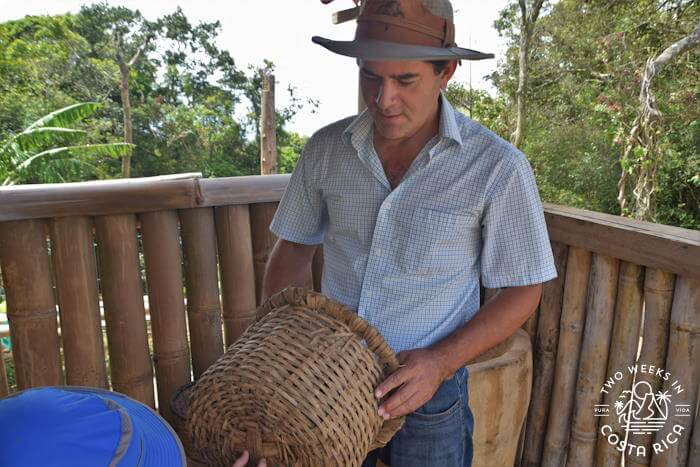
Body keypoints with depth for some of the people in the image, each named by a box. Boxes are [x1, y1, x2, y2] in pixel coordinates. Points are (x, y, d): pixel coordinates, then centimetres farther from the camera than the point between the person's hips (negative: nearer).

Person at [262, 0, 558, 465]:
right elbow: (294, 249, 3)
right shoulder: (326, 148, -7)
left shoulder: (497, 166, -18)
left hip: (426, 390, -3)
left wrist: (441, 362, -21)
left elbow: (523, 290, -9)